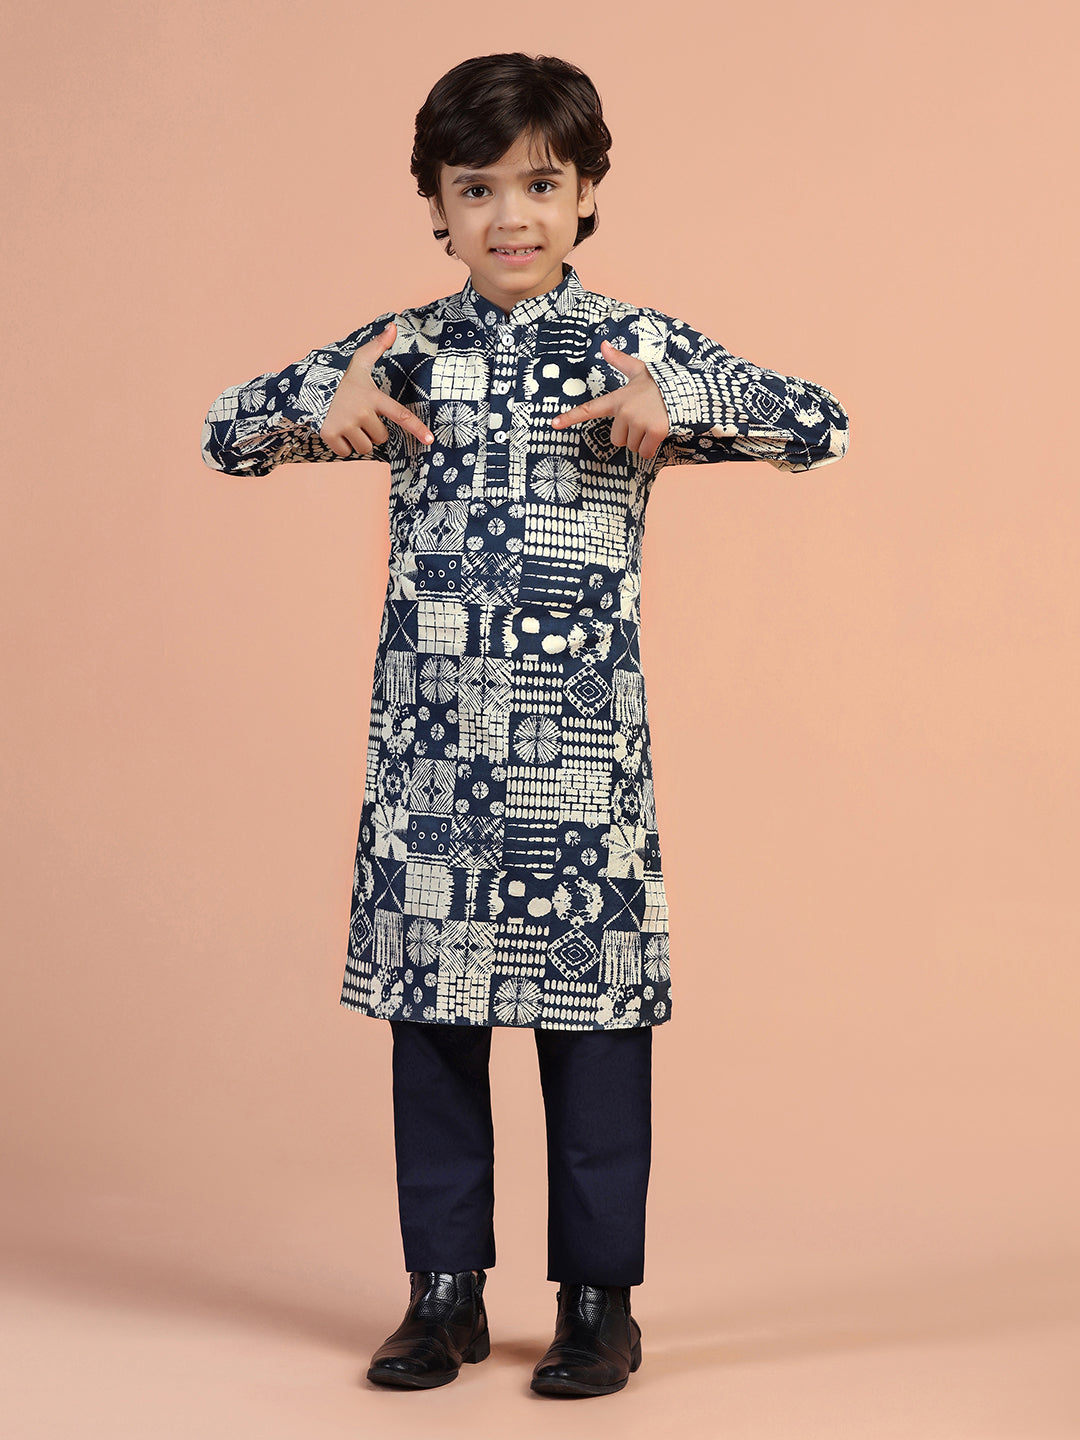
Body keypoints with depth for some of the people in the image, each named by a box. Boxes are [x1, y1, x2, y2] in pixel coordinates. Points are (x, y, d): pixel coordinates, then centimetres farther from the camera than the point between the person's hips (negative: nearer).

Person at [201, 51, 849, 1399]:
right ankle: (445, 1290, 21)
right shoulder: (402, 349, 7)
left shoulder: (635, 345, 2)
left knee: (593, 1017, 3)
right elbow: (224, 434, 11)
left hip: (581, 746, -2)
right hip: (428, 744, 2)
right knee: (431, 1014, 8)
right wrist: (327, 405, -10)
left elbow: (821, 425, -3)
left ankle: (598, 1298, 16)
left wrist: (678, 406, -18)